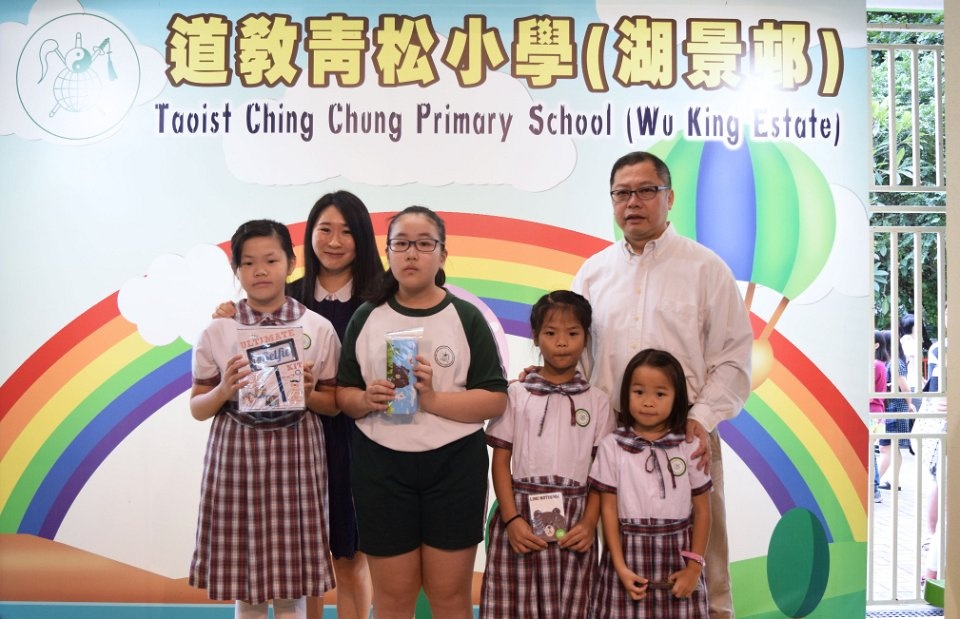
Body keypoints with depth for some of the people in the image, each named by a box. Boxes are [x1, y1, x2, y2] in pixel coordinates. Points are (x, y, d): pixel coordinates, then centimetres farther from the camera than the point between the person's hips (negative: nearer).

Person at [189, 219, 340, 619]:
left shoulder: (319, 329, -1)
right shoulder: (217, 332, 0)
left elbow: (334, 404, 7)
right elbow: (197, 409, 5)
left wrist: (309, 394, -14)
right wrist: (223, 392, -15)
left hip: (295, 456, 0)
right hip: (236, 455, 1)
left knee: (292, 586, 7)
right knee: (243, 579, 9)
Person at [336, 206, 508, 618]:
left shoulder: (466, 318, -1)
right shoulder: (366, 318, 4)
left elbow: (495, 400, -6)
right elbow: (343, 394, 6)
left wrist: (432, 399, -19)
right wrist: (367, 400, -15)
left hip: (453, 466, -1)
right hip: (381, 467, 1)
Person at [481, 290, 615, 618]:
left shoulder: (597, 401, 6)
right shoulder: (516, 394, 2)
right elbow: (501, 460, 1)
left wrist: (589, 524, -7)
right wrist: (511, 519, -9)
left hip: (573, 521, 1)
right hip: (523, 516, -1)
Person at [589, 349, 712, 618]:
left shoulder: (690, 447, -2)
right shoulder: (611, 446, -5)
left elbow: (702, 510, 2)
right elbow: (608, 509, -3)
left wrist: (694, 567, -2)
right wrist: (620, 567, -7)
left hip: (677, 556, 1)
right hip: (630, 555, -1)